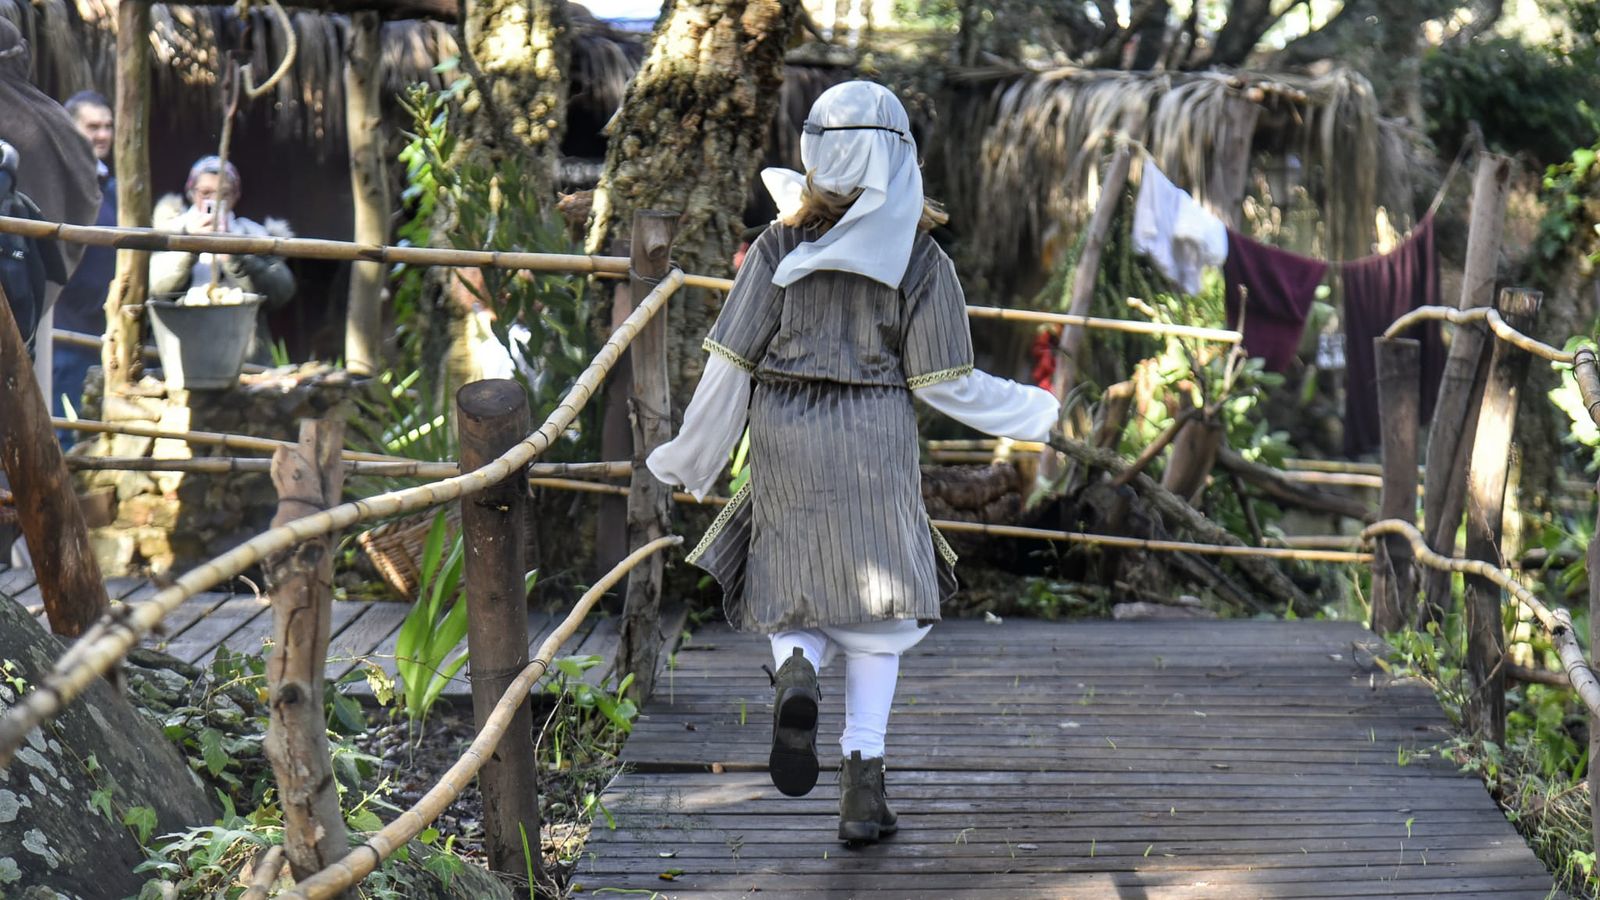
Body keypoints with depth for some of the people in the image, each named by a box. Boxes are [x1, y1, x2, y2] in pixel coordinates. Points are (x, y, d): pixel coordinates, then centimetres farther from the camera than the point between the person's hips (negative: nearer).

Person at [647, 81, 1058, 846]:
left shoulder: (780, 245, -3)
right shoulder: (920, 257, -4)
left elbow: (731, 364, -3)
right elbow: (944, 381, -3)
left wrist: (691, 460, 7)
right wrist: (1035, 412, 13)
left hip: (784, 440, 0)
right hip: (876, 442, 0)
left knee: (789, 593, 17)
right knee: (874, 610, 11)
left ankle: (796, 670, -18)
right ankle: (862, 785, 5)